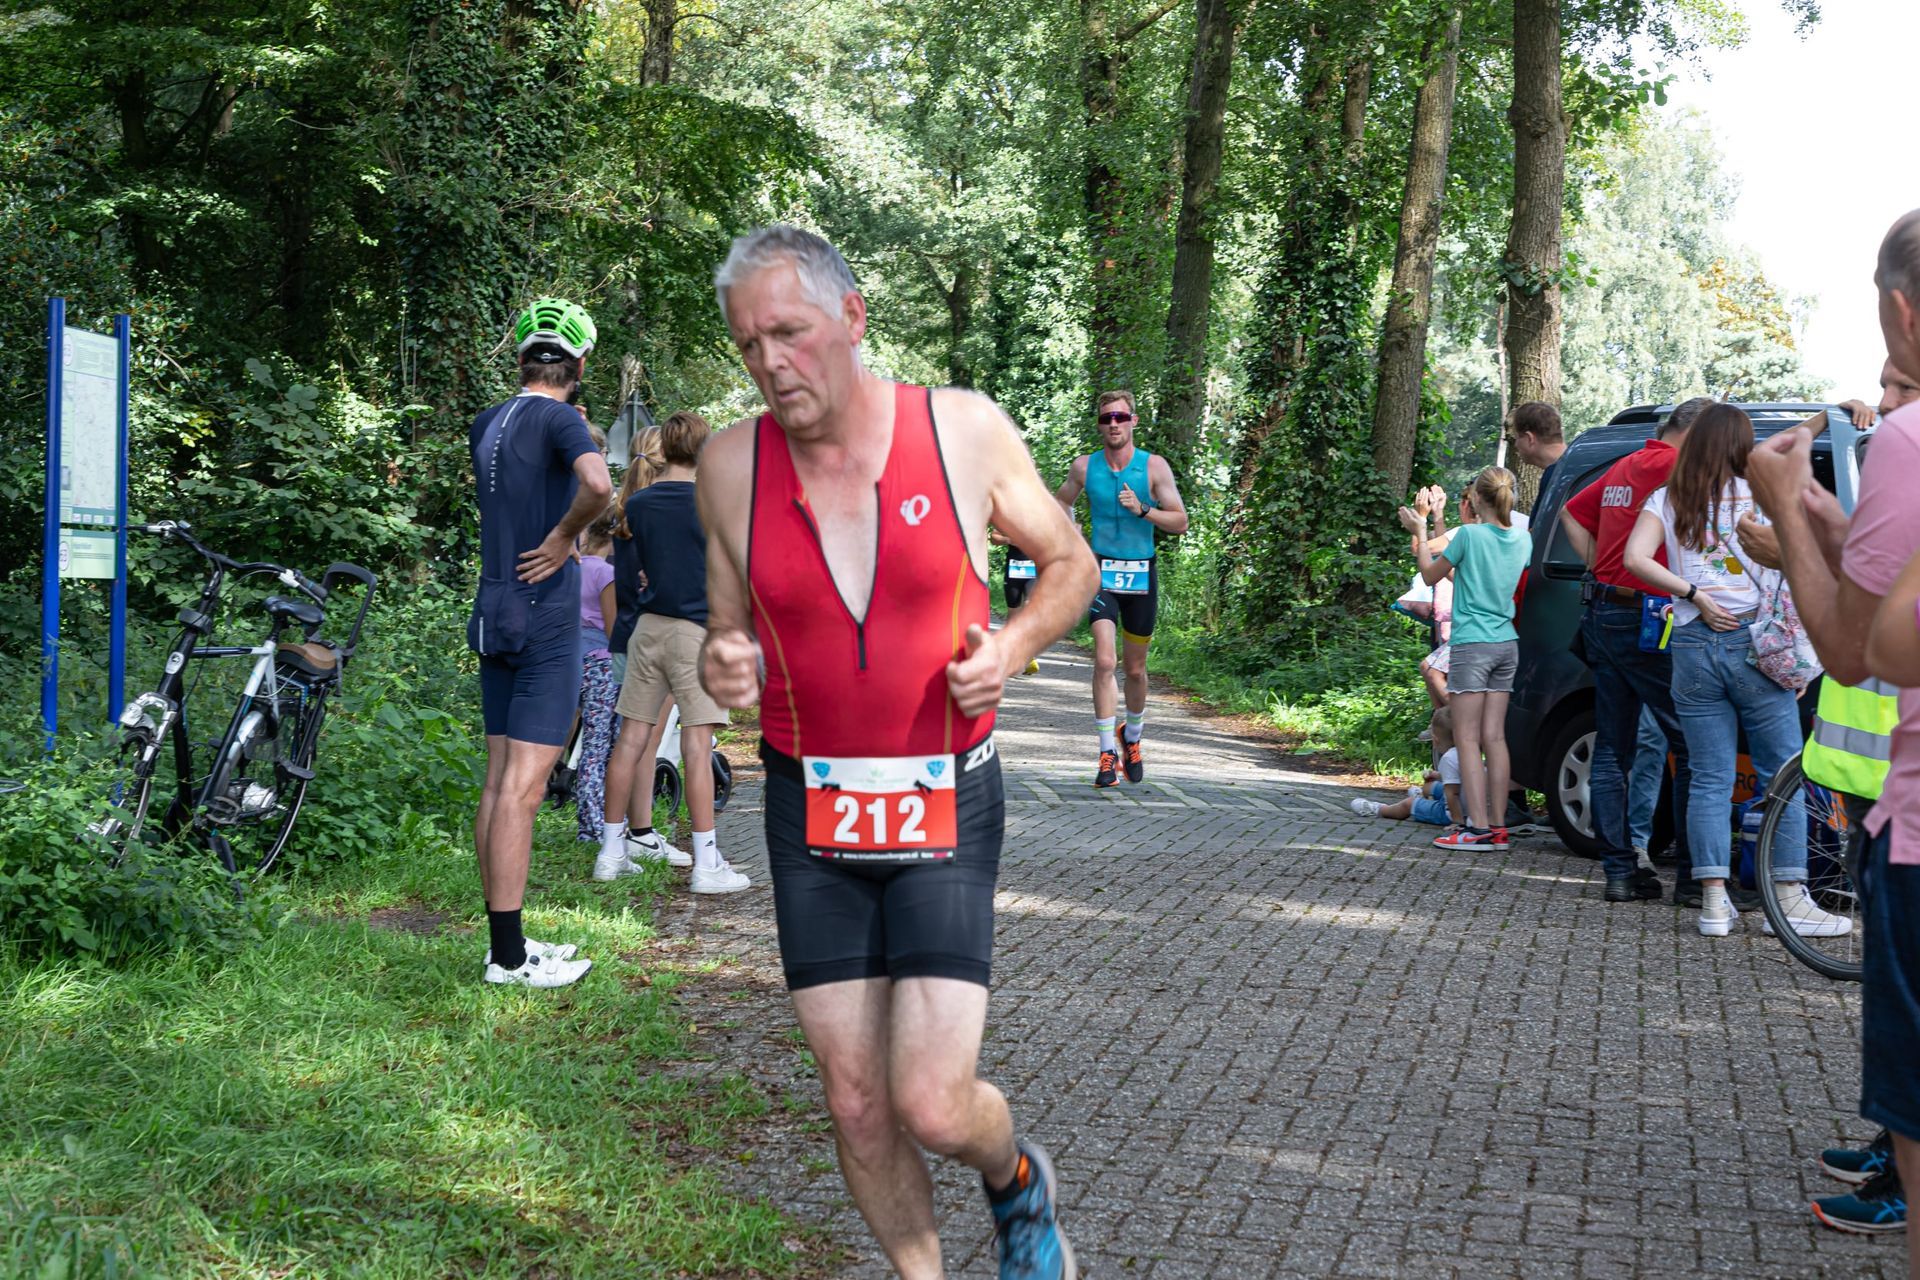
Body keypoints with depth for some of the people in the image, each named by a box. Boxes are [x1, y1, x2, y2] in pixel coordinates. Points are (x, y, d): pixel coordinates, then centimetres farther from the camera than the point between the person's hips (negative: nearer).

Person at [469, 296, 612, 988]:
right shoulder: (559, 418, -11)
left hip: (493, 614, 8)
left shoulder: (486, 424, 12)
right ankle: (508, 956, -5)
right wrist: (565, 537, -15)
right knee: (523, 788, -7)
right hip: (545, 616, -8)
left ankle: (508, 940, 16)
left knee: (499, 782, 10)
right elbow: (598, 485, -29)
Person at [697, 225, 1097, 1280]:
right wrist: (724, 668, -13)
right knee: (856, 1104, 6)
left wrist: (1014, 644, -12)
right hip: (812, 813, 2)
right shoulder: (731, 465, -2)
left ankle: (1017, 1182, 26)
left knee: (933, 1105, -10)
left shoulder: (964, 430, -7)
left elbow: (1072, 563, 8)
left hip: (945, 806, -2)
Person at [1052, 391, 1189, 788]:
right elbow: (1060, 503, 19)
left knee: (1135, 668, 12)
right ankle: (1108, 755, -15)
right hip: (1102, 572, 0)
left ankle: (1132, 739, 37)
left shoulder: (1154, 467, -5)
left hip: (1141, 573, 0)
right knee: (1104, 661, -17)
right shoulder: (1085, 467, 0)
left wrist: (1142, 510, -21)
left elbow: (1180, 522, -6)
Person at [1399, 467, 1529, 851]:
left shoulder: (1469, 535, -11)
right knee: (1494, 738, 8)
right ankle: (1498, 826, 9)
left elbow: (1431, 574, 2)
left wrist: (1419, 532, 13)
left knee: (1468, 739, -4)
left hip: (1472, 644, -6)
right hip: (1506, 644, 6)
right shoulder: (1522, 540, 6)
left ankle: (1479, 827, -9)